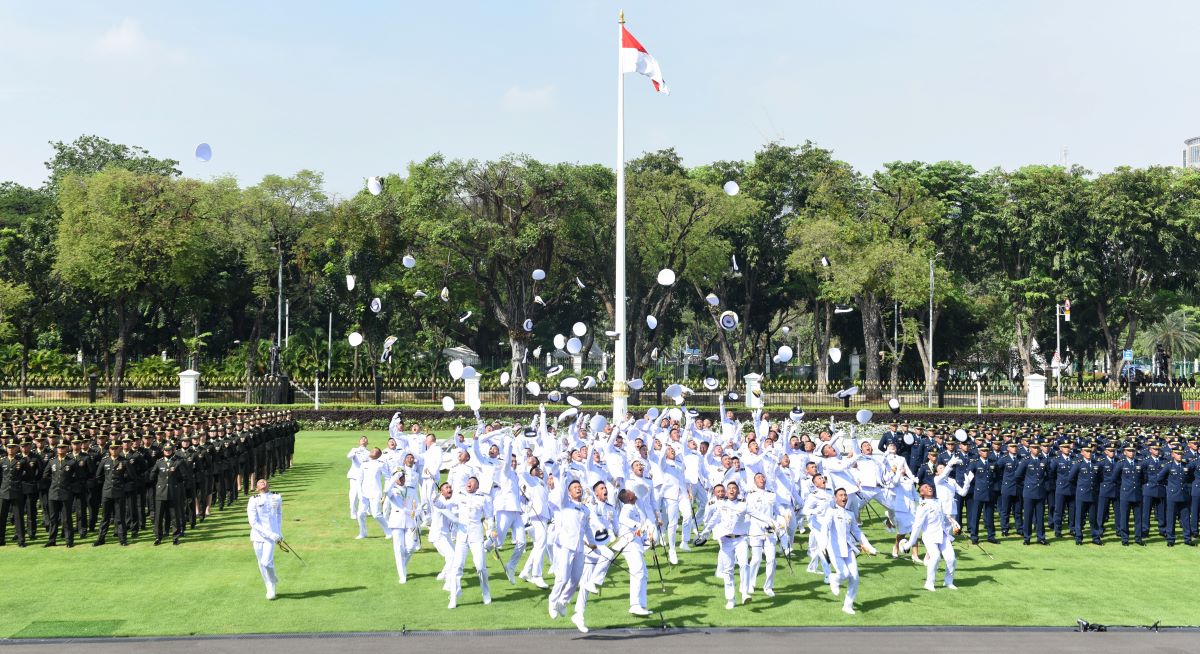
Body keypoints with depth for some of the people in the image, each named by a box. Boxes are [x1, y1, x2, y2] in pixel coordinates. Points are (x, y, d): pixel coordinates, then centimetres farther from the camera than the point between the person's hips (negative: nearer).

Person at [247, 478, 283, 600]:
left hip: (273, 534, 0)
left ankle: (273, 582, 14)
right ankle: (270, 588, 25)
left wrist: (280, 532, 17)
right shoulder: (253, 501, -4)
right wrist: (270, 534, -16)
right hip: (258, 535, 0)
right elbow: (253, 522, -10)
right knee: (261, 564, 5)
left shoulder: (277, 498, 5)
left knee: (266, 562, -14)